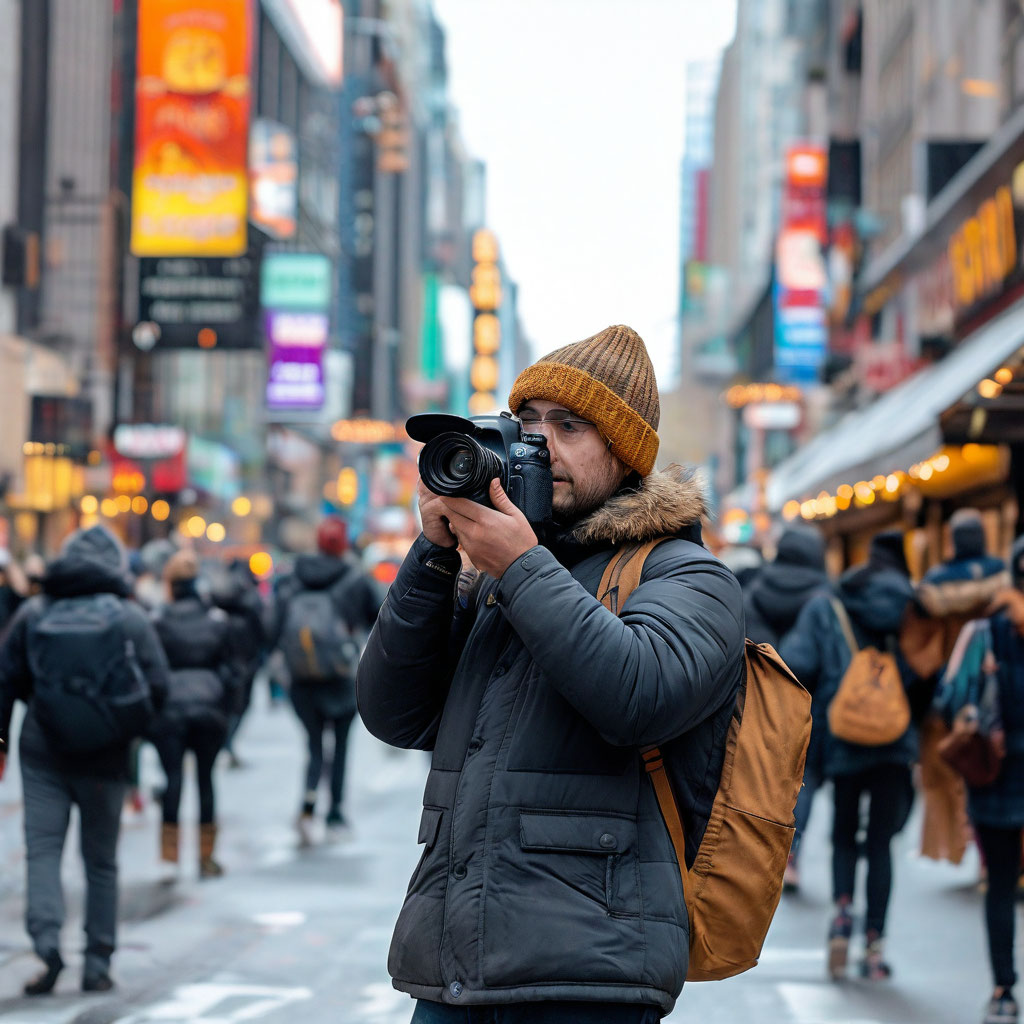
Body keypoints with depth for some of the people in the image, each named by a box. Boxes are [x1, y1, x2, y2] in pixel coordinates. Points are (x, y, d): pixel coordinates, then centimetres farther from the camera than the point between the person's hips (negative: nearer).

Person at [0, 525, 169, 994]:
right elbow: (157, 686, -8)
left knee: (42, 849, 0)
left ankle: (47, 942, -21)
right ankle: (97, 964, 12)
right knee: (101, 860, 10)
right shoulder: (130, 617, -4)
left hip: (43, 749, 0)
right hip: (104, 757, 0)